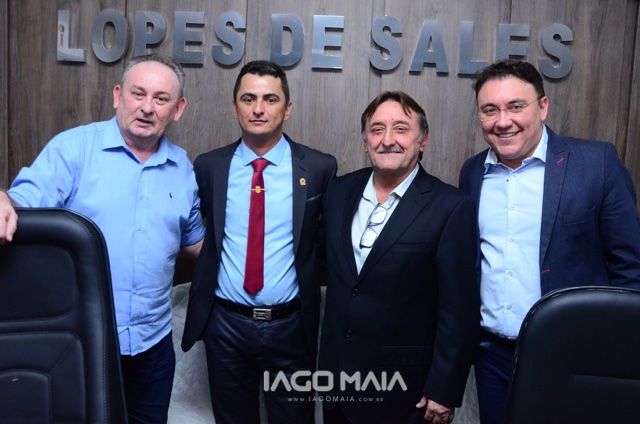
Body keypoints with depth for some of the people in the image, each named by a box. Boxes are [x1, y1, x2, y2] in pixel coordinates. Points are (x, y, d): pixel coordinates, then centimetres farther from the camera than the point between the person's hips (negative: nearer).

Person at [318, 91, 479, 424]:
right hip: (337, 372, 5)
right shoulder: (339, 191, 1)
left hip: (405, 385, -4)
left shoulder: (450, 207, -15)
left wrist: (444, 390, -12)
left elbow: (458, 311, -13)